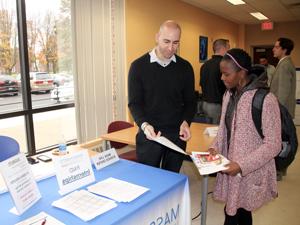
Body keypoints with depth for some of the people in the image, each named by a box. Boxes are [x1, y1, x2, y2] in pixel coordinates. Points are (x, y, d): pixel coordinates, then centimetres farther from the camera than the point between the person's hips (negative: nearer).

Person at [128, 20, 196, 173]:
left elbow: (190, 101, 6)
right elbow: (134, 103, -6)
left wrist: (186, 122, -13)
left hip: (177, 135, 3)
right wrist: (144, 125, -23)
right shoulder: (139, 66, -4)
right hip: (149, 135, -2)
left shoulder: (185, 67, 3)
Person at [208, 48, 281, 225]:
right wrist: (216, 148, -3)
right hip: (231, 168, 6)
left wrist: (242, 165, -22)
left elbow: (273, 144, -17)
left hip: (251, 173, -6)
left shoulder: (265, 99, -19)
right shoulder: (229, 95, 4)